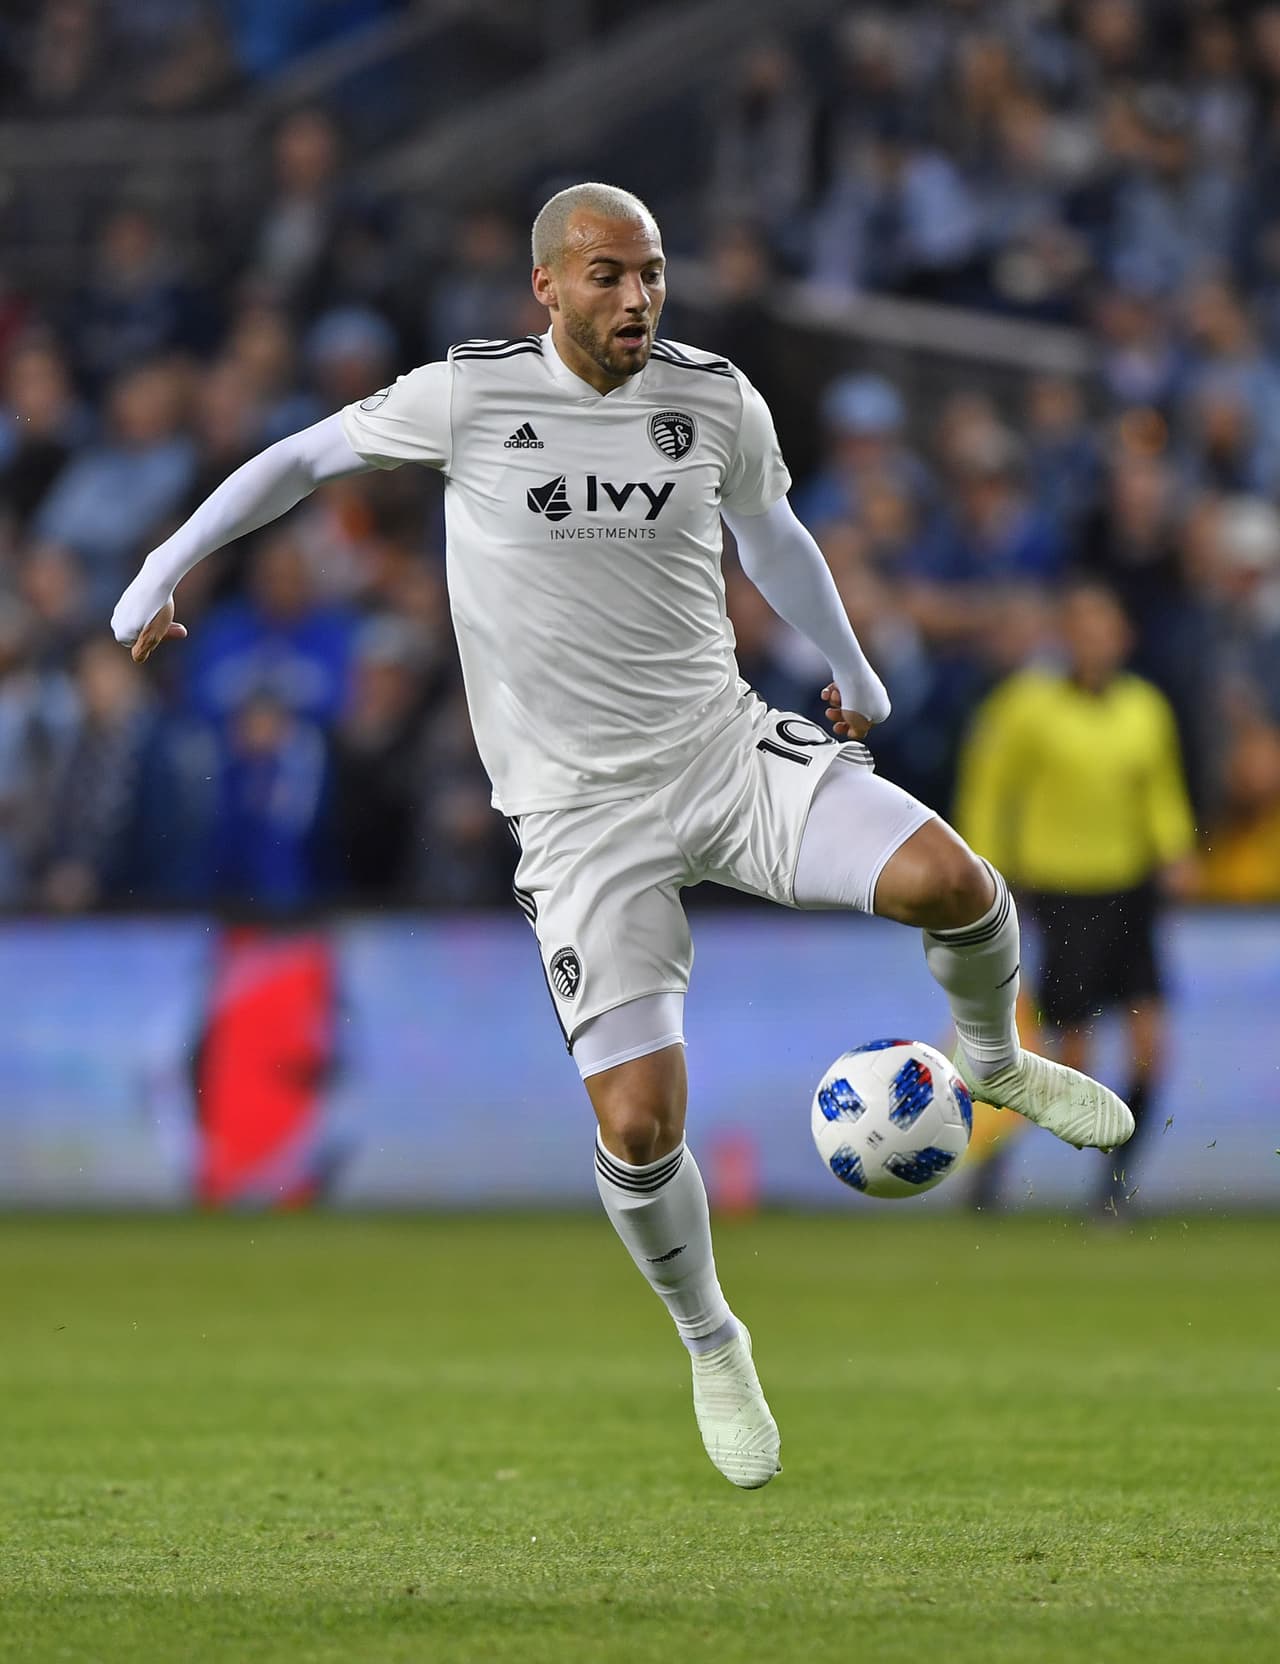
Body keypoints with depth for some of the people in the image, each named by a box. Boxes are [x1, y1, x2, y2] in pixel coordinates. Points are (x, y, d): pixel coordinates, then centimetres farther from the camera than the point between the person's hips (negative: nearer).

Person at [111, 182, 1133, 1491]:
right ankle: (710, 1345, 17)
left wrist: (851, 672, 33)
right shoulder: (470, 397, -7)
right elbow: (302, 458, 8)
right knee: (640, 1126, -13)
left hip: (727, 750, 2)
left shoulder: (714, 399, 2)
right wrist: (164, 571, 8)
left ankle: (992, 1060, 10)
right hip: (581, 809, -2)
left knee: (949, 883, -25)